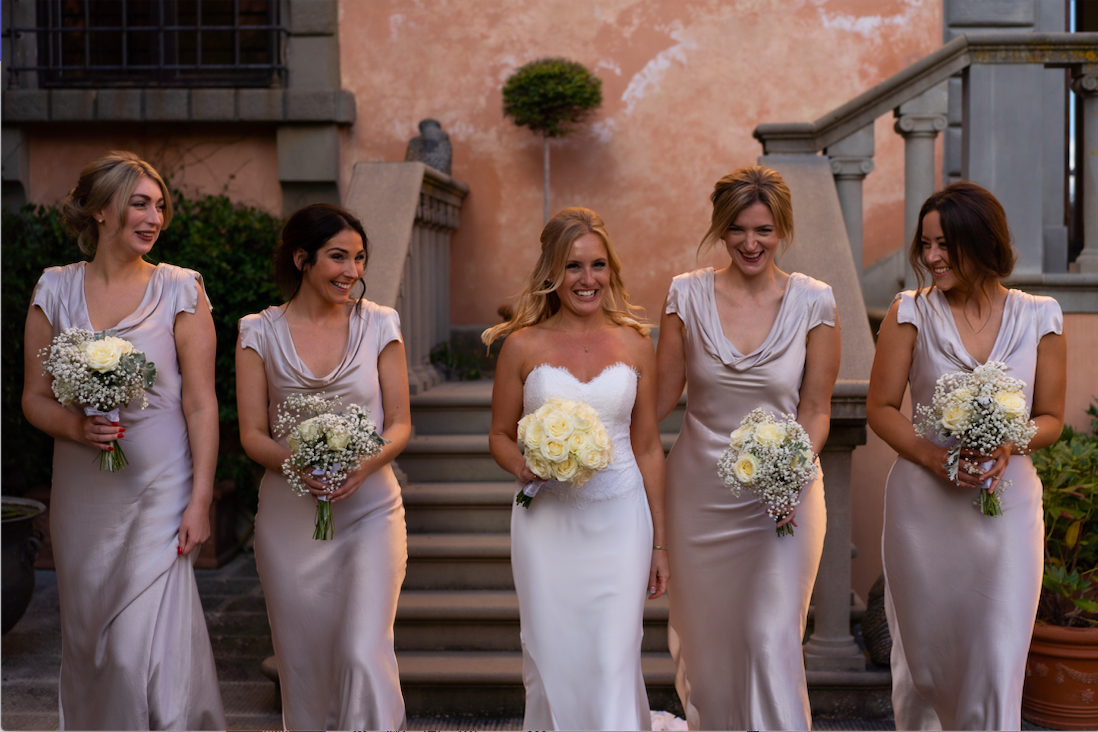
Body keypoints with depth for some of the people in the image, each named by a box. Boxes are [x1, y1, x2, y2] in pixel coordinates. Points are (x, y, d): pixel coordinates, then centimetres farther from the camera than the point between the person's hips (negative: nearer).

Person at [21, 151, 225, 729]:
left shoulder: (179, 290, -2)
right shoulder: (56, 290, 5)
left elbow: (201, 405, -5)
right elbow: (34, 398, 8)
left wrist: (200, 500, -10)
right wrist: (77, 427, -14)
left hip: (158, 494, -3)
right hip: (81, 500, 3)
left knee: (145, 649, -8)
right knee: (87, 643, 13)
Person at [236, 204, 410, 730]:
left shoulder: (379, 325, 3)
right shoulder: (260, 333, 2)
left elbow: (400, 424, 4)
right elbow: (252, 433, 1)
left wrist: (363, 465, -16)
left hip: (369, 508, -1)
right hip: (290, 515, 1)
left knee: (365, 653, -13)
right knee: (302, 660, 9)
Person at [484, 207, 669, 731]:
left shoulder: (635, 344, 4)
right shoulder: (522, 345, 0)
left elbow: (647, 448, 8)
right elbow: (500, 436, 9)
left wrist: (658, 544, 9)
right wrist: (523, 467, -15)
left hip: (620, 520, 0)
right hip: (547, 522, 0)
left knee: (614, 663, -3)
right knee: (551, 661, 7)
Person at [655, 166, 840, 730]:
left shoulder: (813, 302, -5)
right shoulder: (687, 294, -3)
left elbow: (815, 408, -1)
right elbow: (663, 393, 1)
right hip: (700, 489, 2)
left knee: (771, 639, -8)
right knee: (705, 637, 13)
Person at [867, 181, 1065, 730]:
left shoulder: (1039, 319, 2)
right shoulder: (911, 313, -1)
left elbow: (1051, 418, 8)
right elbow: (880, 407, 0)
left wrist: (1010, 444, -13)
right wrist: (929, 454, -16)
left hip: (1007, 505, 0)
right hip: (925, 505, 0)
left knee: (997, 661, -1)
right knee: (924, 655, 12)